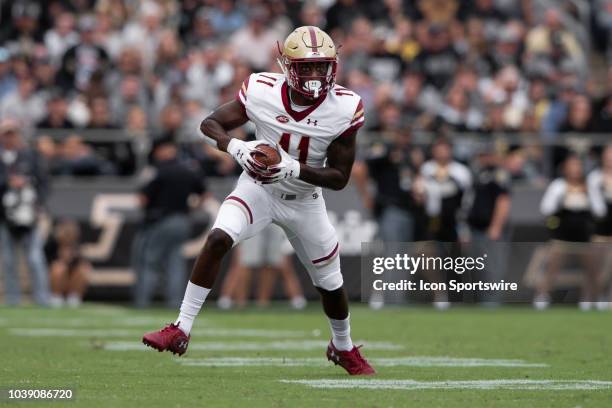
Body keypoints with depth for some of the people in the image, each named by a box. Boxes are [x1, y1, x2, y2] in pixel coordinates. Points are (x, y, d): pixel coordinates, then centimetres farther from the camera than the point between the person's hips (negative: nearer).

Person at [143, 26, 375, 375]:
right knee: (218, 239, -27)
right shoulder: (263, 92, -22)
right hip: (258, 188, -1)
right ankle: (180, 331, -21)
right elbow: (210, 124, -11)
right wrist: (237, 148, -32)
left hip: (304, 200, 1)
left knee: (331, 284, 10)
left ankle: (344, 348, 41)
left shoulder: (344, 108, -22)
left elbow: (339, 177, -18)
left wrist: (293, 169, -32)